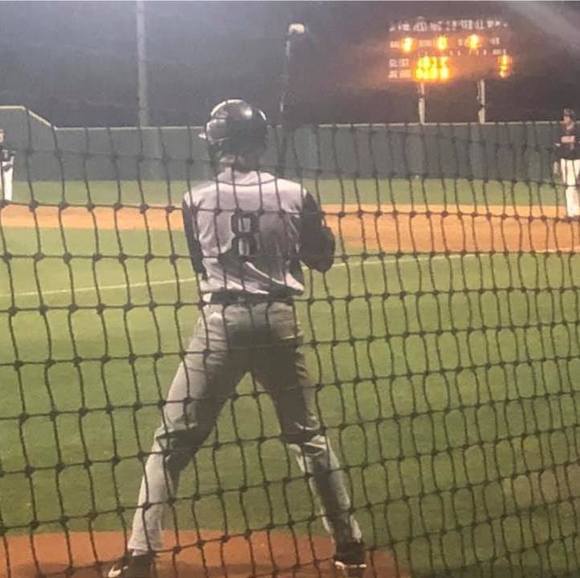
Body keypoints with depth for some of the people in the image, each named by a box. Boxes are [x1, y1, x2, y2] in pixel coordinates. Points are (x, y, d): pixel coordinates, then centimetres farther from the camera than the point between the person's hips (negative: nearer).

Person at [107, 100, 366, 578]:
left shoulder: (197, 201, -1)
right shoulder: (293, 195, -1)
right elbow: (322, 259, 11)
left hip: (221, 321, -2)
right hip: (279, 319, 2)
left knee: (173, 439, 4)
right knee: (308, 435, 16)